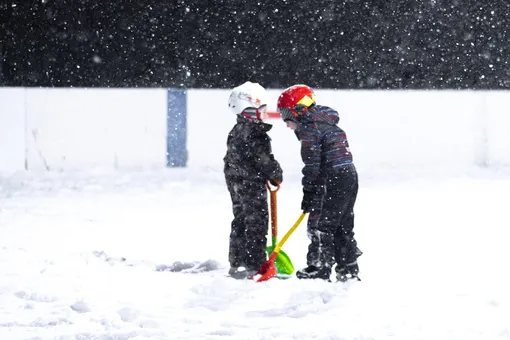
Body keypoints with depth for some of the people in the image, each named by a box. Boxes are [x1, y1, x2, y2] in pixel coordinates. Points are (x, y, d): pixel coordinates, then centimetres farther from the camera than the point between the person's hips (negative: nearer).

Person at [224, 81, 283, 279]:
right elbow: (264, 160, -20)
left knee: (241, 222, 14)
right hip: (252, 184, -10)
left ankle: (237, 263, 18)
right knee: (256, 222, -4)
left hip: (236, 184, 10)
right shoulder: (254, 133, -19)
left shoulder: (236, 131, 11)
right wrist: (276, 174, -2)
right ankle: (256, 264, -3)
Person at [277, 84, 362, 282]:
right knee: (342, 227, 16)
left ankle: (318, 270, -4)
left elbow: (312, 164, -16)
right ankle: (349, 271, 20)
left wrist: (309, 193, -14)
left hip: (333, 182, -10)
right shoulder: (326, 123, 20)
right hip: (349, 176, 10)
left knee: (320, 226, -5)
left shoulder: (309, 128, -10)